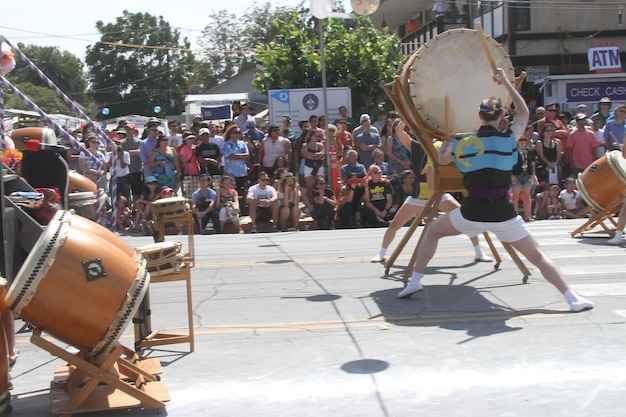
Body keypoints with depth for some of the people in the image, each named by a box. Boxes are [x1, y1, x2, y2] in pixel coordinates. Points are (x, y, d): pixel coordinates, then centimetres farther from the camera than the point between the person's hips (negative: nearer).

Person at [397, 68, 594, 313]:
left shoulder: (463, 144, 3)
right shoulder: (509, 139, 1)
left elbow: (442, 159, 22)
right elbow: (524, 112, 20)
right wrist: (506, 83, 25)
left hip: (472, 212, 1)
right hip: (503, 214, -1)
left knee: (433, 231, 25)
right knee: (537, 256, 8)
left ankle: (415, 282, 19)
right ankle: (573, 299, -1)